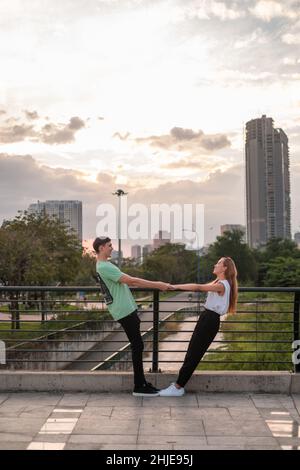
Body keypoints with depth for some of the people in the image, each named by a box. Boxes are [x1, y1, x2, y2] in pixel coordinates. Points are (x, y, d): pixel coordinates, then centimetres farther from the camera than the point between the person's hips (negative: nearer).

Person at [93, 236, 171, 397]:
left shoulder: (105, 265, 18)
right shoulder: (104, 267, -16)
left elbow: (128, 282, 20)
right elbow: (131, 280, -19)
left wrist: (155, 285, 17)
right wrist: (157, 285, -15)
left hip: (127, 310, 10)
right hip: (124, 311, -10)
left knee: (137, 346, 13)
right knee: (137, 346, -6)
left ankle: (141, 383, 19)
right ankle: (139, 387, 0)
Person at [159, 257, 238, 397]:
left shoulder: (221, 285, -16)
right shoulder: (218, 283, 17)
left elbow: (198, 287, -23)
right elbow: (202, 287, 15)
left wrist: (175, 286, -21)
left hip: (210, 320, -10)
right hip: (207, 318, 10)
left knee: (193, 354, -6)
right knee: (192, 353, 10)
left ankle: (178, 387, -2)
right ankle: (179, 384, 15)